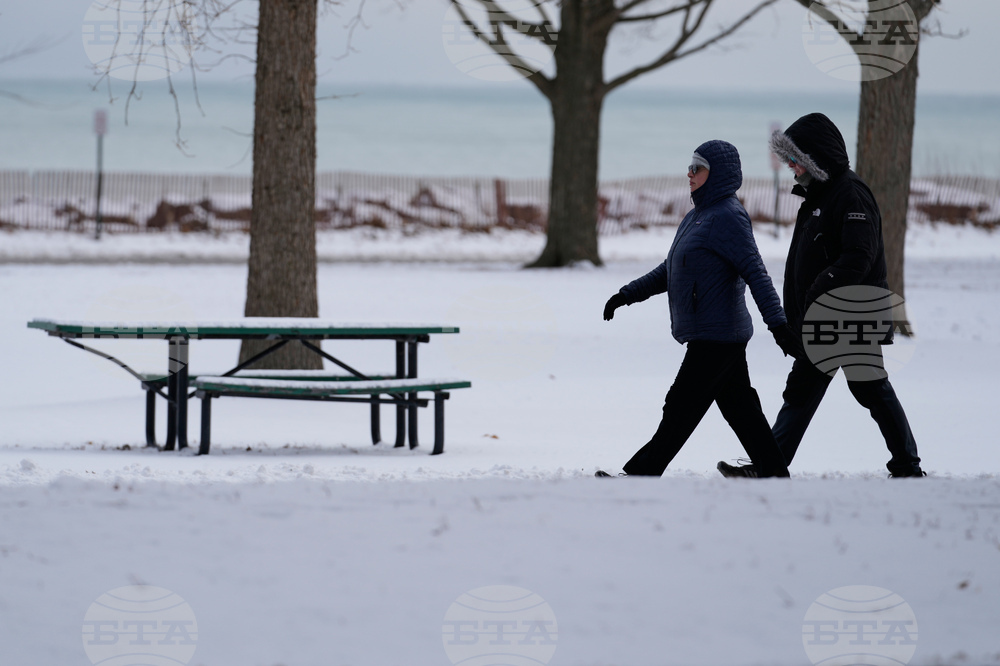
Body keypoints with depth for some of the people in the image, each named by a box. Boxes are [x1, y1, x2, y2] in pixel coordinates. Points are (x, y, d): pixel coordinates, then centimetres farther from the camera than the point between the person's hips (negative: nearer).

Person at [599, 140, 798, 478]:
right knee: (740, 409, 10)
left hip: (716, 336, -10)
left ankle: (642, 473, -3)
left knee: (681, 409, -5)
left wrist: (777, 322, -26)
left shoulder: (728, 218, -13)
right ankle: (773, 473, 12)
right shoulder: (696, 217, 18)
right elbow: (668, 272, 26)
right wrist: (627, 295, 21)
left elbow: (756, 273, -20)